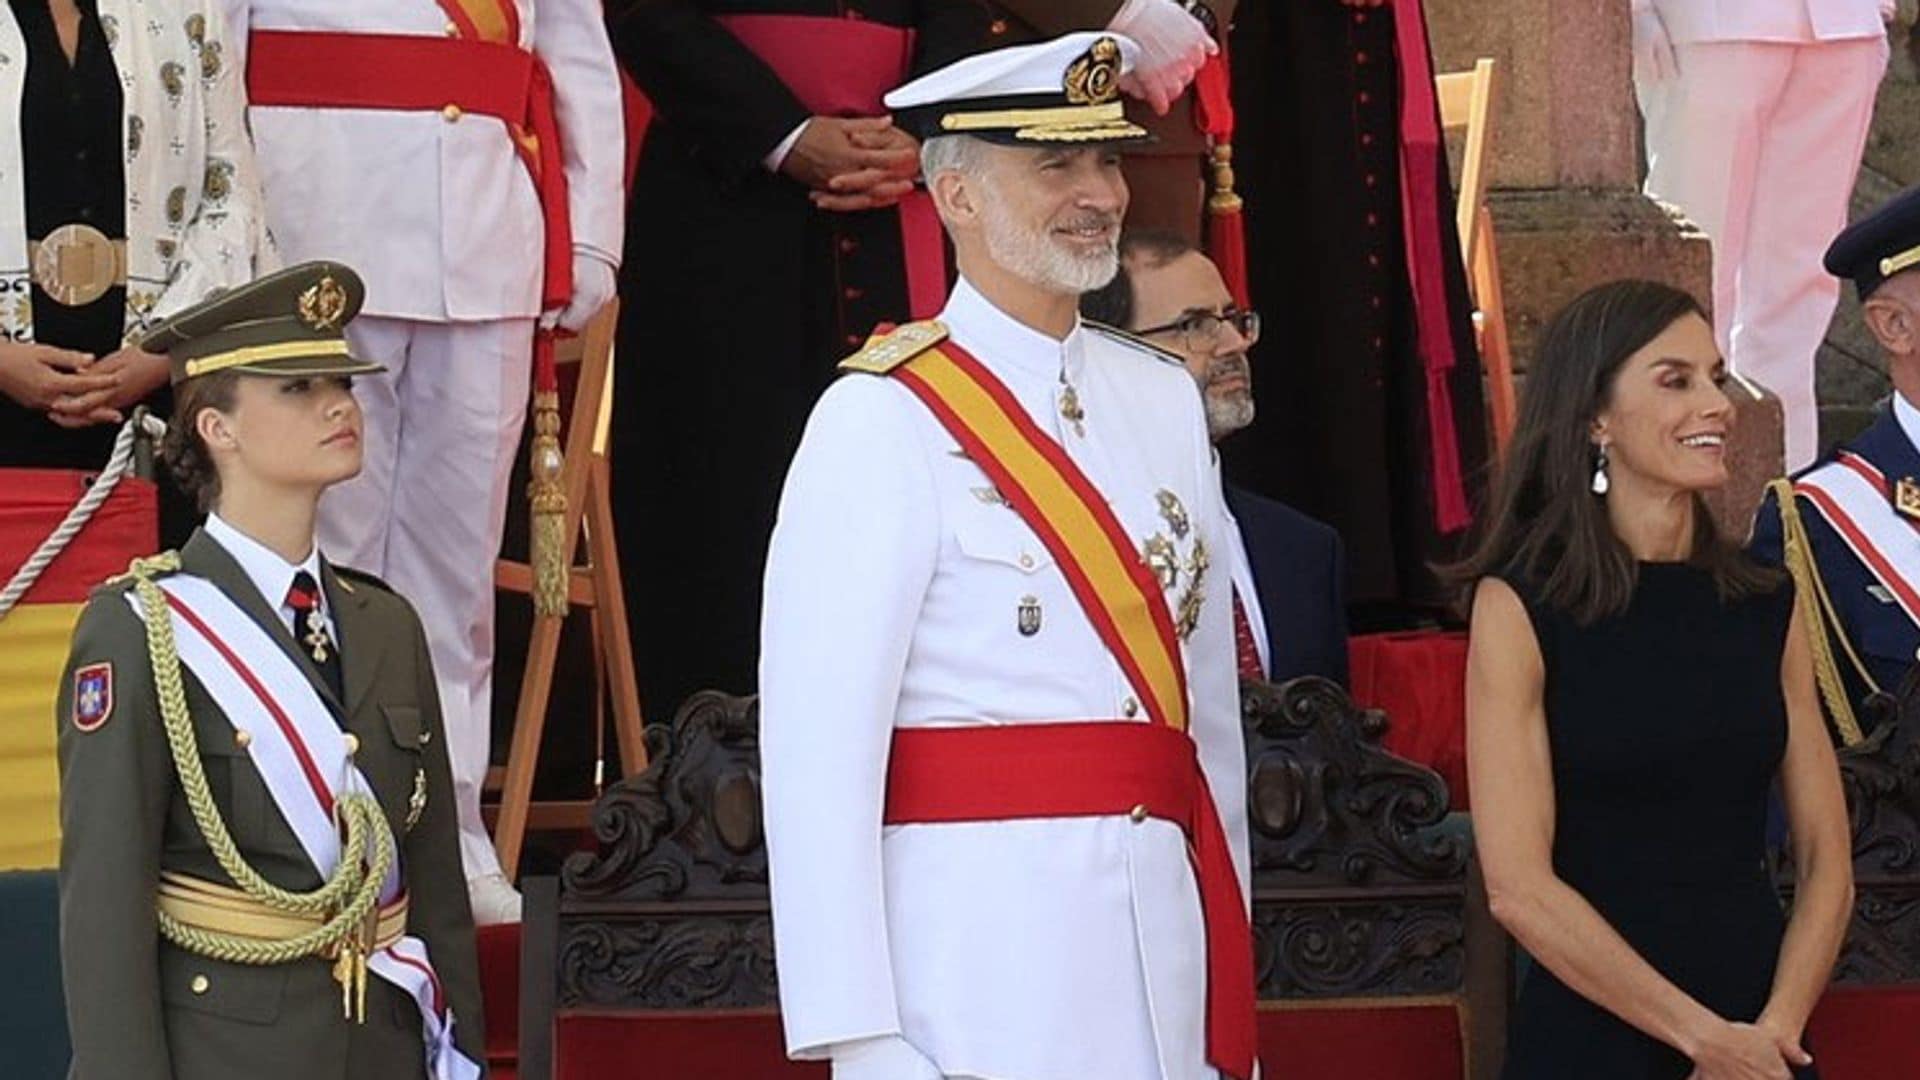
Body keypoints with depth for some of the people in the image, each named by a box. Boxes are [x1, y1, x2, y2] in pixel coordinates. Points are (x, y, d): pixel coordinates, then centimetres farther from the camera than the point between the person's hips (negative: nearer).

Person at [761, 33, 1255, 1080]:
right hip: (982, 942, -6)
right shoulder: (882, 422, -9)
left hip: (1165, 916, 6)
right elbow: (816, 751, -13)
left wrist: (1235, 992, 12)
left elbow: (1210, 709, 13)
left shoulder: (1163, 398, 11)